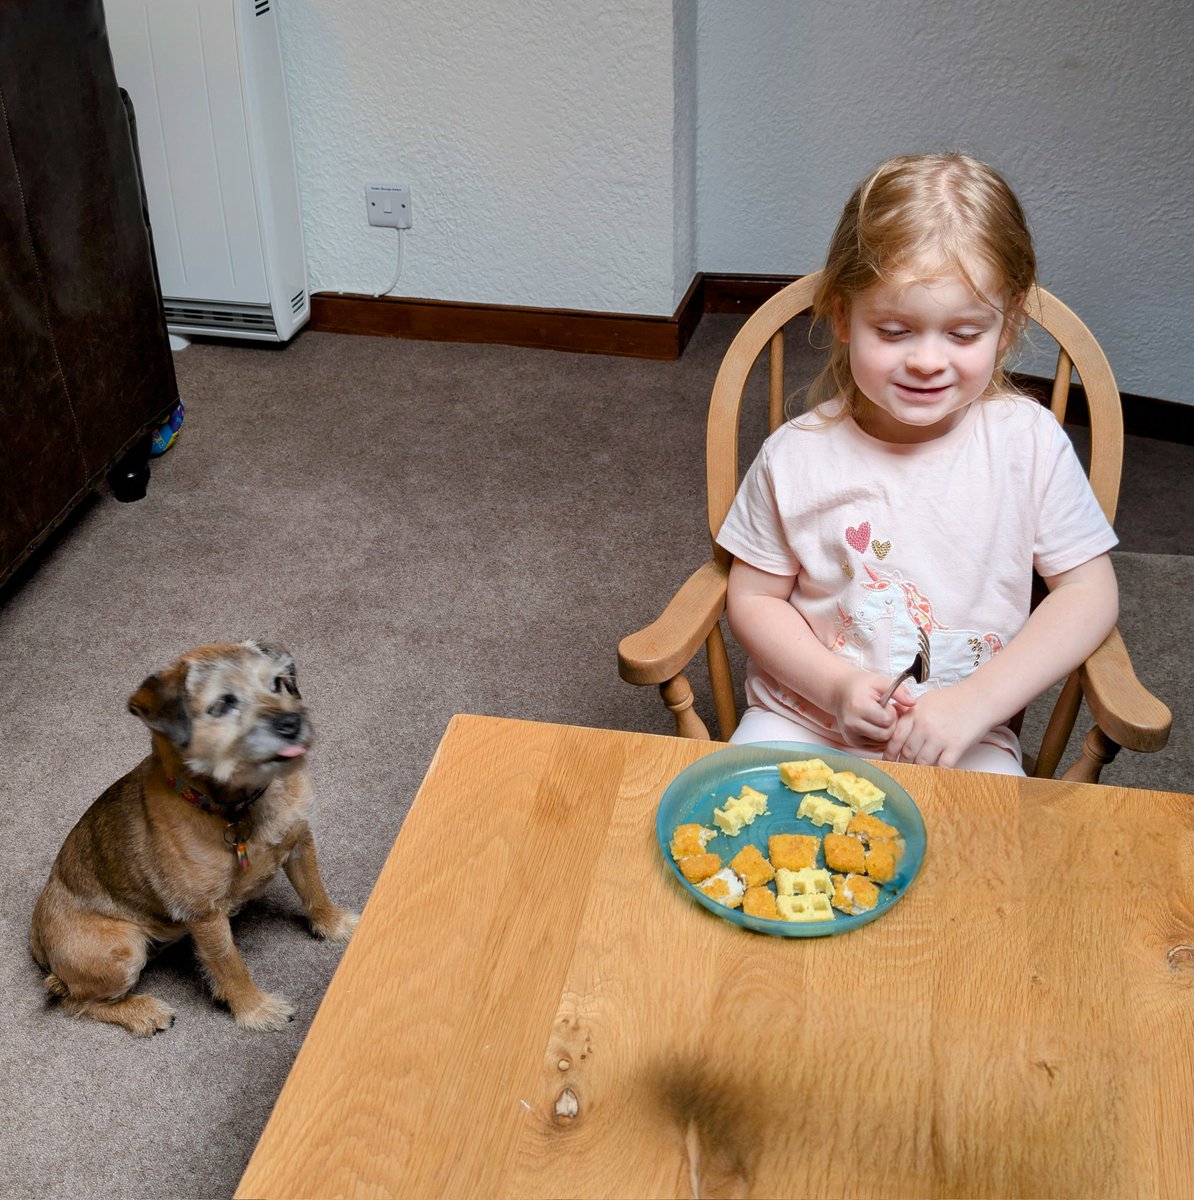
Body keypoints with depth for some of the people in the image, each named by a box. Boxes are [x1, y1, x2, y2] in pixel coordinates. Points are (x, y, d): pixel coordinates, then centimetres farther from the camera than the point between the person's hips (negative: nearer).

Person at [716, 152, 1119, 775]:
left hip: (966, 738, 0)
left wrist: (974, 702, -16)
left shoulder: (1030, 443, -8)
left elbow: (1089, 591, -4)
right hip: (801, 717, 0)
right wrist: (836, 684, -16)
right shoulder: (796, 456, -9)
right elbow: (754, 596, 1)